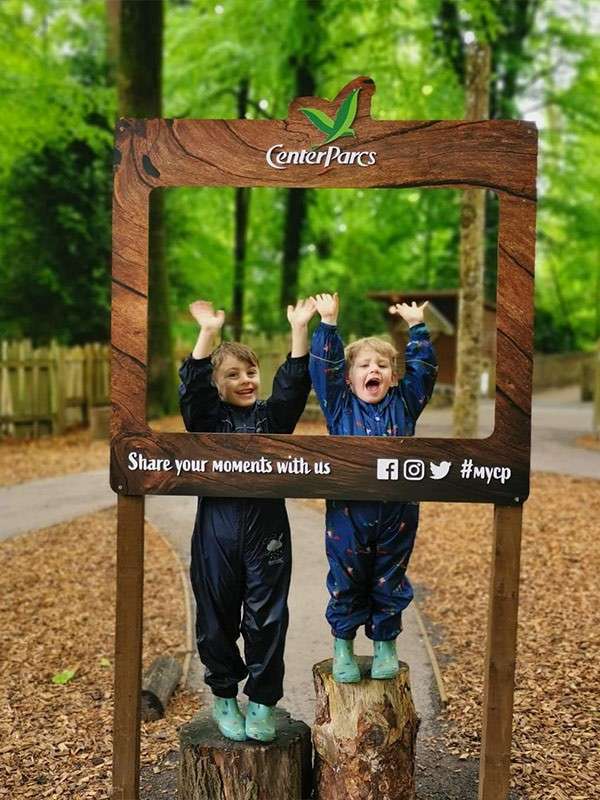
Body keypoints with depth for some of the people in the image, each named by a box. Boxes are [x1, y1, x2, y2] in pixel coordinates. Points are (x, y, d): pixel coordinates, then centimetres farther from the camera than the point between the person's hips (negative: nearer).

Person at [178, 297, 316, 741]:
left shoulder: (272, 416, 6)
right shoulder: (207, 418, 3)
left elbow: (295, 382, -7)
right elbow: (192, 384, -13)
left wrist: (299, 328, -18)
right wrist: (209, 332, -23)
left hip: (267, 529, 1)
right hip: (216, 530, 0)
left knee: (267, 619, 6)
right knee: (217, 618, 10)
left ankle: (263, 702, 22)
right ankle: (224, 697, 29)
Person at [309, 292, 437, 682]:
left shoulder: (403, 405, 7)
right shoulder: (340, 405, 2)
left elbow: (424, 368, 5)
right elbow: (324, 366, -5)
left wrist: (417, 326, 2)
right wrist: (328, 323, -10)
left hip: (397, 512, 2)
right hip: (347, 513, -1)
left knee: (390, 583, 14)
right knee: (346, 584, 11)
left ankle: (386, 646, 32)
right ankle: (343, 646, 29)